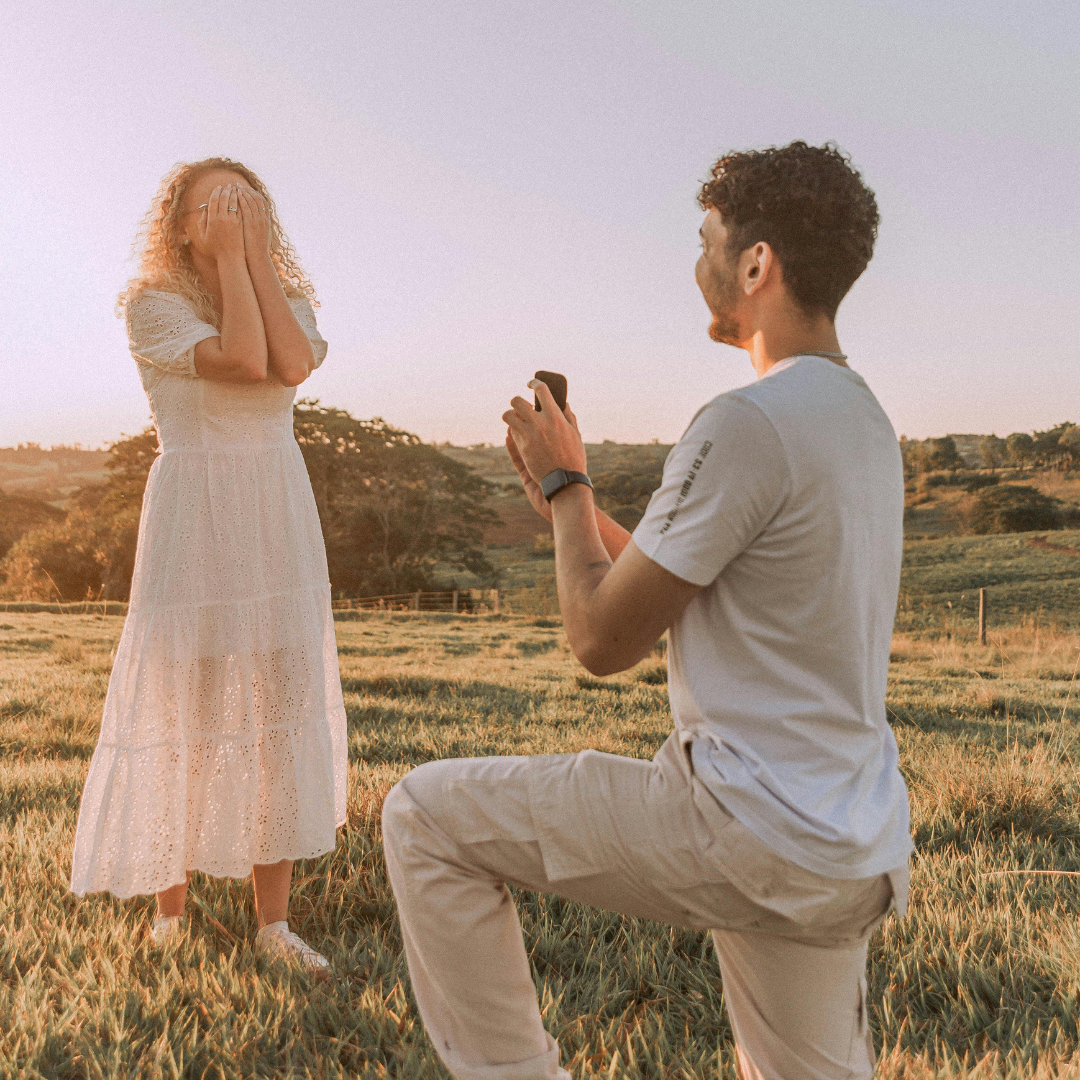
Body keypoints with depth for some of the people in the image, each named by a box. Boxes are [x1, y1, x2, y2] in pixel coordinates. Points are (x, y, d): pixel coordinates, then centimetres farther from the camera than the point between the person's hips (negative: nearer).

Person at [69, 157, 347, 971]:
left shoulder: (288, 298, 12)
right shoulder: (153, 305, -1)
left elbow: (293, 365, -12)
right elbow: (243, 361, -19)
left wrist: (258, 253, -7)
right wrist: (229, 259, -9)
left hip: (279, 514, 4)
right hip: (195, 513, -4)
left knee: (280, 702, 2)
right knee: (184, 704, 0)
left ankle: (274, 920, 12)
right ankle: (170, 910, 19)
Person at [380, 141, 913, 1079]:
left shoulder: (748, 424, -19)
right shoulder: (865, 421, 13)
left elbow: (602, 639, -14)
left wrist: (565, 484, 1)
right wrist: (571, 501, 17)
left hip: (747, 828, -9)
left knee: (424, 816, -1)